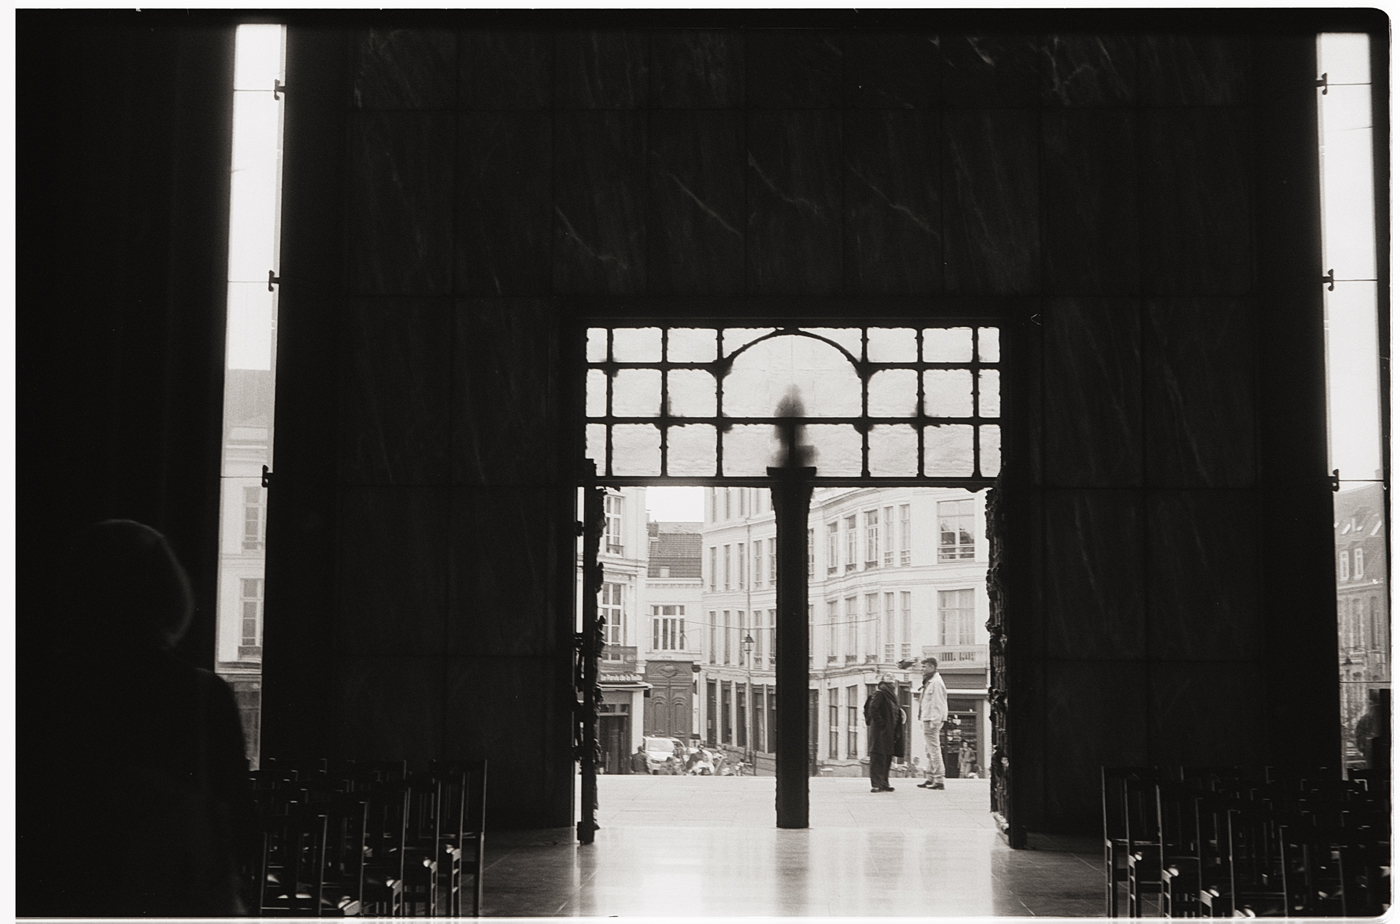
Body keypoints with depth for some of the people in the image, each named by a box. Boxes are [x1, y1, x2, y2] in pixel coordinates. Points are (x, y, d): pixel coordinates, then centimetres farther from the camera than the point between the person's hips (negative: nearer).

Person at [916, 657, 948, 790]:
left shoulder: (936, 682, -13)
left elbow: (937, 703, -18)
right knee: (929, 750, 13)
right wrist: (923, 719, 18)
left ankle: (939, 780, -8)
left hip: (933, 720, -11)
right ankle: (929, 778, 18)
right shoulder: (929, 682, 19)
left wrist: (934, 721, -21)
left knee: (934, 749, -9)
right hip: (928, 720, 11)